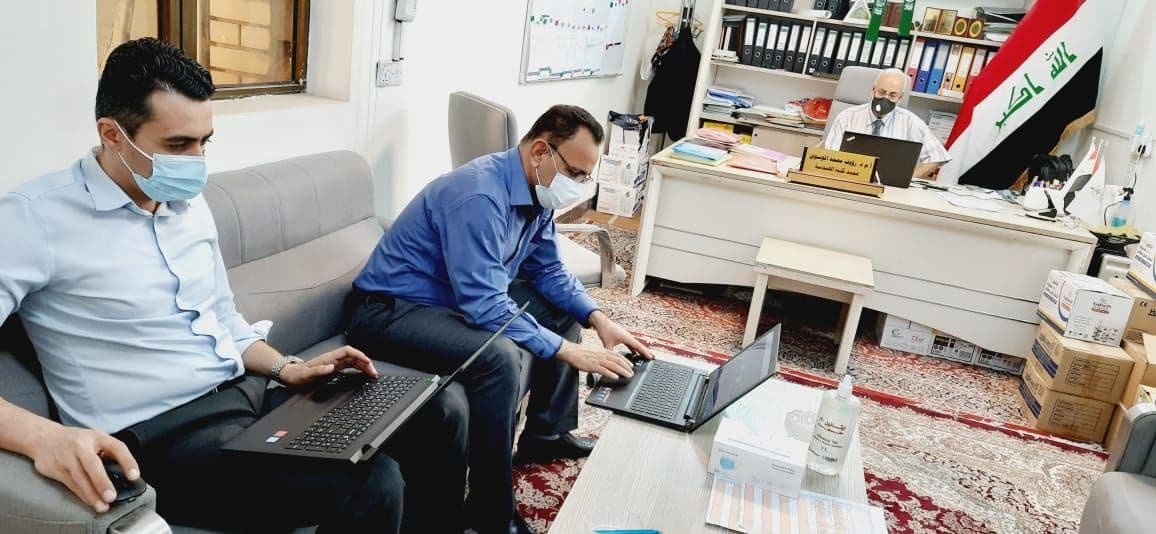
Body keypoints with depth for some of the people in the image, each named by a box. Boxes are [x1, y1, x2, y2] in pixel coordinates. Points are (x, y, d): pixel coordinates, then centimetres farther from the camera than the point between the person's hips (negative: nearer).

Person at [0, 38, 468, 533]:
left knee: (441, 411, 0)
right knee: (373, 484, -30)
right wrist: (44, 436, -36)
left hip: (250, 396, 8)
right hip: (165, 438, -8)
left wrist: (286, 368, 5)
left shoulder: (189, 204, 13)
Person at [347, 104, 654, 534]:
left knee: (563, 309, 11)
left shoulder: (535, 192, 0)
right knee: (500, 356, -33)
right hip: (392, 310, -10)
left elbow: (549, 271, 11)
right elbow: (485, 307, -33)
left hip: (466, 298, 10)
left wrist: (598, 319, -4)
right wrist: (568, 351, -28)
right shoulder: (479, 196, -29)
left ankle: (546, 434, 22)